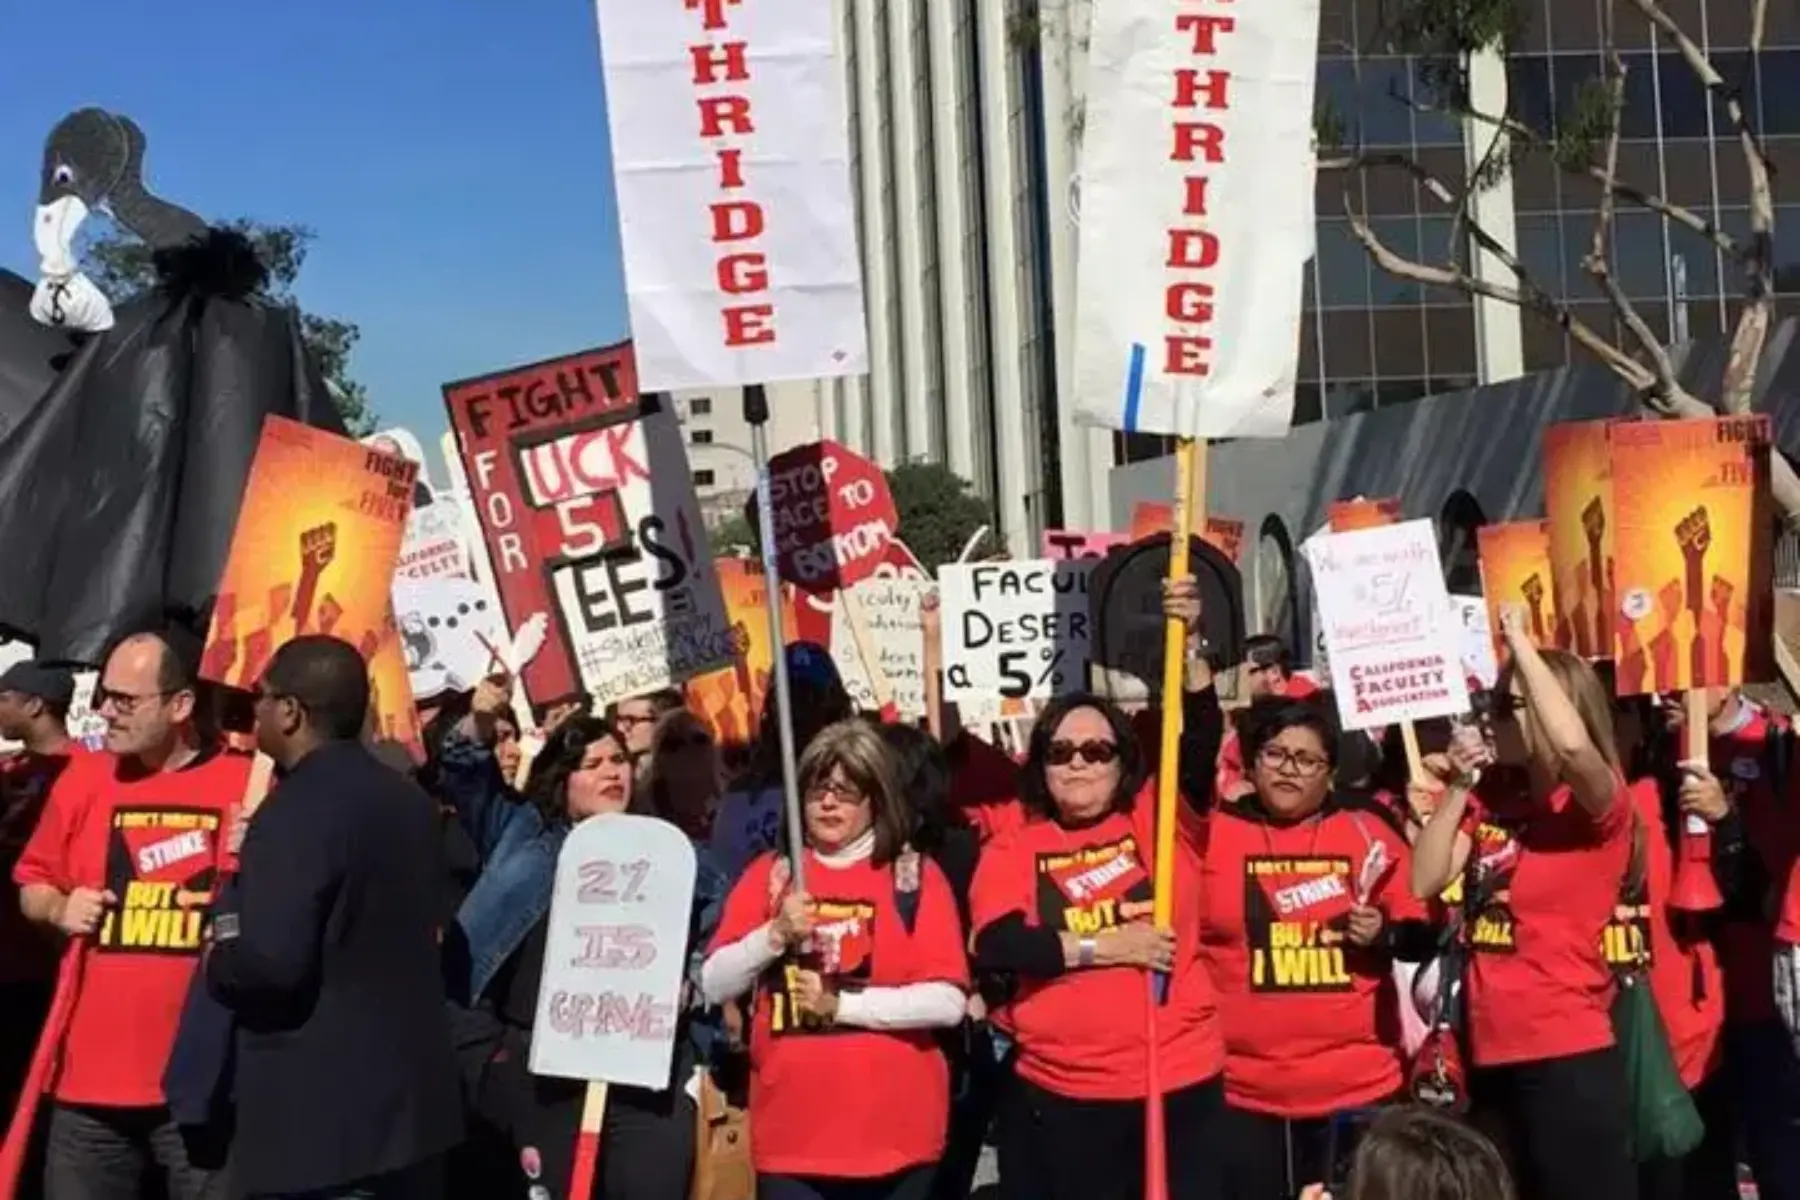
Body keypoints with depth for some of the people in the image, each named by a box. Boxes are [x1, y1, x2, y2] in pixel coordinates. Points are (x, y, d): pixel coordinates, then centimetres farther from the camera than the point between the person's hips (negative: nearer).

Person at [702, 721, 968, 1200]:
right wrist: (775, 935, -15)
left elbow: (947, 1001, -9)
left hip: (896, 1134, -1)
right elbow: (715, 985, 0)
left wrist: (842, 1005, -15)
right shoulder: (769, 872, 8)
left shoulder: (917, 875, 0)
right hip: (791, 1134, 1)